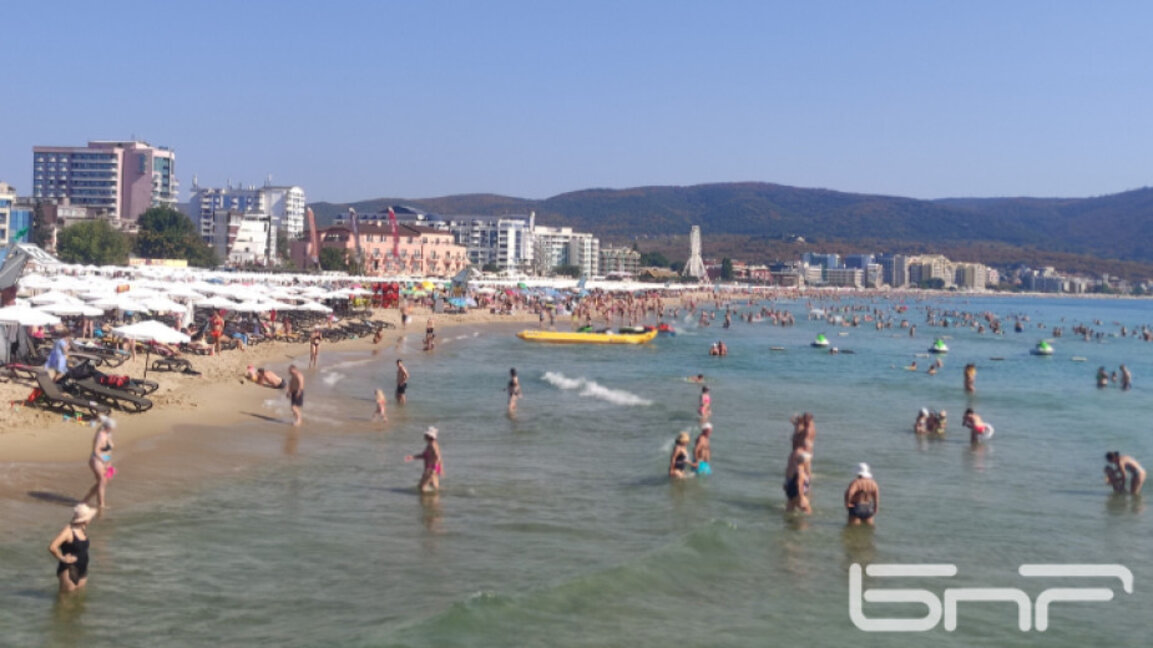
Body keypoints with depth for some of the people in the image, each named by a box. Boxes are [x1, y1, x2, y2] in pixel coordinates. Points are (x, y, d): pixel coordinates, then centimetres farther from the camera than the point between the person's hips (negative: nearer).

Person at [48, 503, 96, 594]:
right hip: (69, 571, -8)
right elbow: (52, 547, -29)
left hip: (82, 570, 8)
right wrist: (62, 558, -17)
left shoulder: (83, 529, 6)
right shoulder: (68, 531, -20)